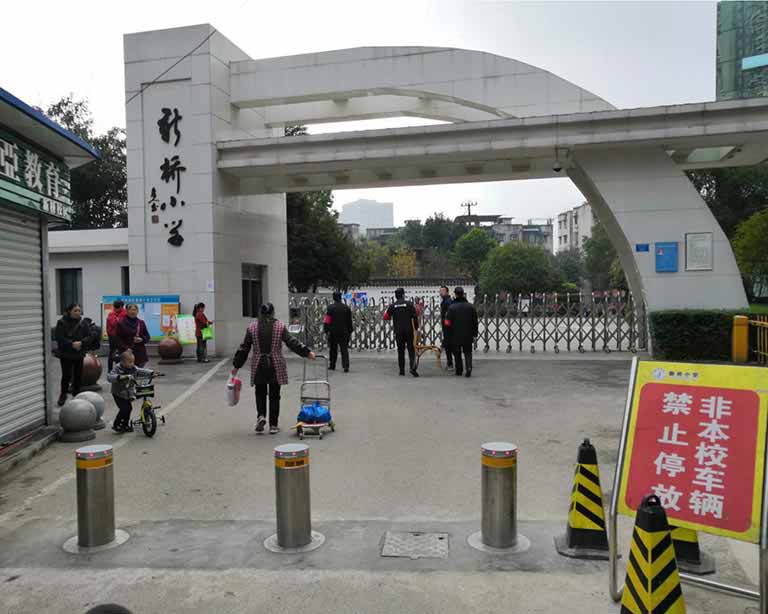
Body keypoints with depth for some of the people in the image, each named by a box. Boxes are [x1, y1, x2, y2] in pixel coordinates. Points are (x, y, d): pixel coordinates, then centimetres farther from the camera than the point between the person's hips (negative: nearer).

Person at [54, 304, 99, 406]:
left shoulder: (84, 322, -1)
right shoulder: (62, 322, -7)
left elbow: (91, 335, -4)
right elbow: (58, 337, -12)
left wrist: (81, 342, -20)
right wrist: (72, 344, -22)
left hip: (79, 353, 3)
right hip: (65, 353, -2)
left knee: (78, 374, 8)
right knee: (66, 375, -3)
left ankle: (76, 394, 25)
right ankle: (63, 395, 16)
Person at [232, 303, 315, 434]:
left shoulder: (252, 326, 0)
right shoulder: (280, 325, -3)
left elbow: (244, 348, 3)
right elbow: (292, 342, -4)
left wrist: (236, 365, 10)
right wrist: (307, 352, 5)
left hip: (258, 366, 1)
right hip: (275, 366, -1)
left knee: (260, 393, 17)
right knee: (274, 395, 8)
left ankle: (261, 415, -5)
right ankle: (273, 425, 11)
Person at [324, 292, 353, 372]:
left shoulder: (330, 307, -7)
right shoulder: (346, 308, 5)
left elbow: (327, 320, -9)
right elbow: (349, 321, 10)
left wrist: (325, 329, -2)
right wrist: (350, 331, 18)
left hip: (333, 331, -2)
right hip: (344, 332, 2)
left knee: (333, 349, 12)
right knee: (344, 349, 0)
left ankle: (332, 365, 20)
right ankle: (346, 366, -10)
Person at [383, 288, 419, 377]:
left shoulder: (392, 306, 1)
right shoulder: (409, 304, -3)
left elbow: (386, 317, 5)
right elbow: (415, 317, -4)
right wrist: (416, 327, 8)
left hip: (398, 332, 2)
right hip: (409, 330, -2)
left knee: (400, 350, 11)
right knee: (411, 349, 0)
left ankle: (402, 370, 12)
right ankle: (413, 368, -16)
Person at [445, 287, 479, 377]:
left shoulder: (452, 307, -12)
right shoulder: (471, 306, -2)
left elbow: (448, 323, -10)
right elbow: (475, 322, 2)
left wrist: (449, 333, 6)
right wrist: (474, 334, 11)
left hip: (456, 336, -2)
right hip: (468, 335, 2)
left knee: (457, 353, 13)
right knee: (468, 352, 11)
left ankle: (459, 370, 19)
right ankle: (469, 368, -9)